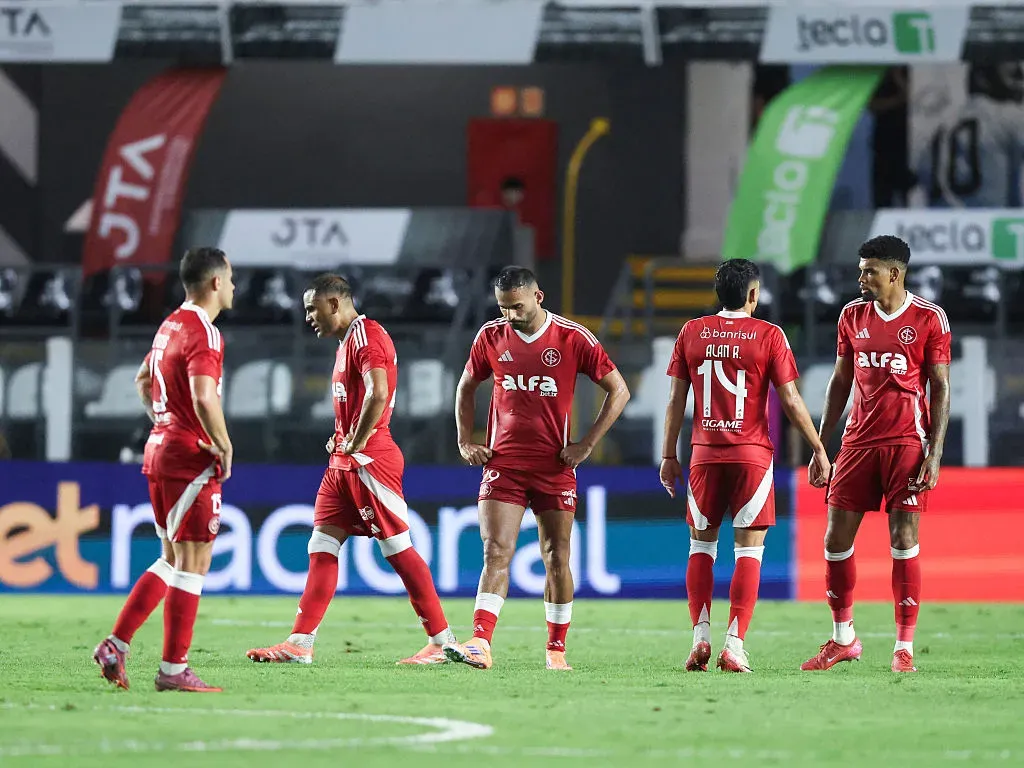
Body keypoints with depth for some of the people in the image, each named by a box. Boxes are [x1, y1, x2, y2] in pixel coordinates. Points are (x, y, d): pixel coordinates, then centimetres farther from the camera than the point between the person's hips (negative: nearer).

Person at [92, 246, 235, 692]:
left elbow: (142, 381, 28)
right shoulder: (203, 333, -15)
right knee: (193, 564, -4)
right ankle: (174, 669, -4)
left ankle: (116, 645, 10)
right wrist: (225, 446, -15)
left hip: (160, 450, 9)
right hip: (191, 458, -9)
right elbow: (204, 398, -27)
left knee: (173, 561, 16)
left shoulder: (170, 326, 14)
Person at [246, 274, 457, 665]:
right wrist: (340, 439, 13)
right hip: (343, 461, 10)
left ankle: (441, 642, -1)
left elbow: (378, 394, -26)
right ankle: (299, 644, 3)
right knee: (321, 547, 5)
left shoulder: (367, 336, -12)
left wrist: (356, 443, -18)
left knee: (397, 547, -6)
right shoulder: (347, 341, 20)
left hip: (370, 458, -10)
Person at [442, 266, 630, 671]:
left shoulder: (573, 338, -5)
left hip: (555, 466, -1)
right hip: (503, 463, 1)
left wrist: (586, 444, -5)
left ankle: (557, 649, 16)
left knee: (557, 558, 4)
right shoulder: (491, 336, 3)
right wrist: (465, 441, 9)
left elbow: (618, 390, 1)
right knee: (496, 553, -11)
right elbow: (466, 387, 19)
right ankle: (480, 645, -20)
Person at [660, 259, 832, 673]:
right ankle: (734, 645, -7)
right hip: (752, 453, -2)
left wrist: (669, 455, 12)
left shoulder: (692, 332, 4)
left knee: (701, 545, 13)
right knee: (748, 549, 1)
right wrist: (818, 449, 4)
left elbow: (676, 399, 5)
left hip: (705, 454, 2)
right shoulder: (768, 335, -4)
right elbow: (790, 400, -4)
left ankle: (700, 637, 2)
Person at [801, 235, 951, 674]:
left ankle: (904, 646, 1)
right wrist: (821, 446, 10)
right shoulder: (853, 316, 8)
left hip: (907, 442, -4)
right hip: (859, 441, 4)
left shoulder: (929, 319, -4)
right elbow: (840, 382, 14)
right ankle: (843, 638, 16)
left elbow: (940, 389, -3)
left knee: (904, 542, -6)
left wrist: (935, 453, -11)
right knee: (836, 539, 1)